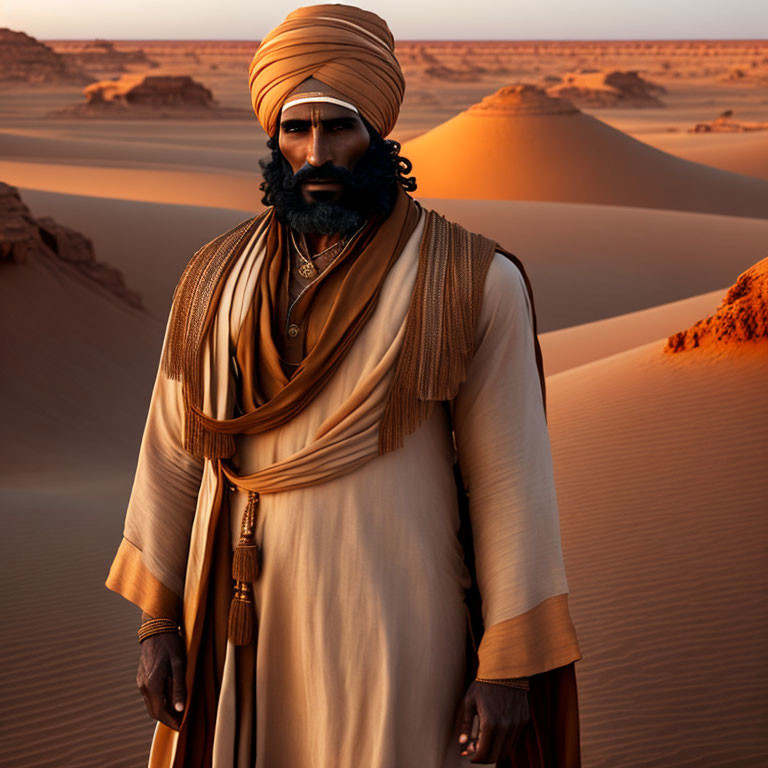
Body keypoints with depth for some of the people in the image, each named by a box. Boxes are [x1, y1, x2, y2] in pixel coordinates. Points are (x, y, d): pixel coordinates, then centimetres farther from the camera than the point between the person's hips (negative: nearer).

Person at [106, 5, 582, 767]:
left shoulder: (474, 283, -8)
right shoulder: (216, 280, 3)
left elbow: (509, 477, -7)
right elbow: (172, 451, 9)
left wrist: (509, 666, -8)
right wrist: (158, 621, 8)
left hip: (393, 624, -3)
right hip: (242, 625, 3)